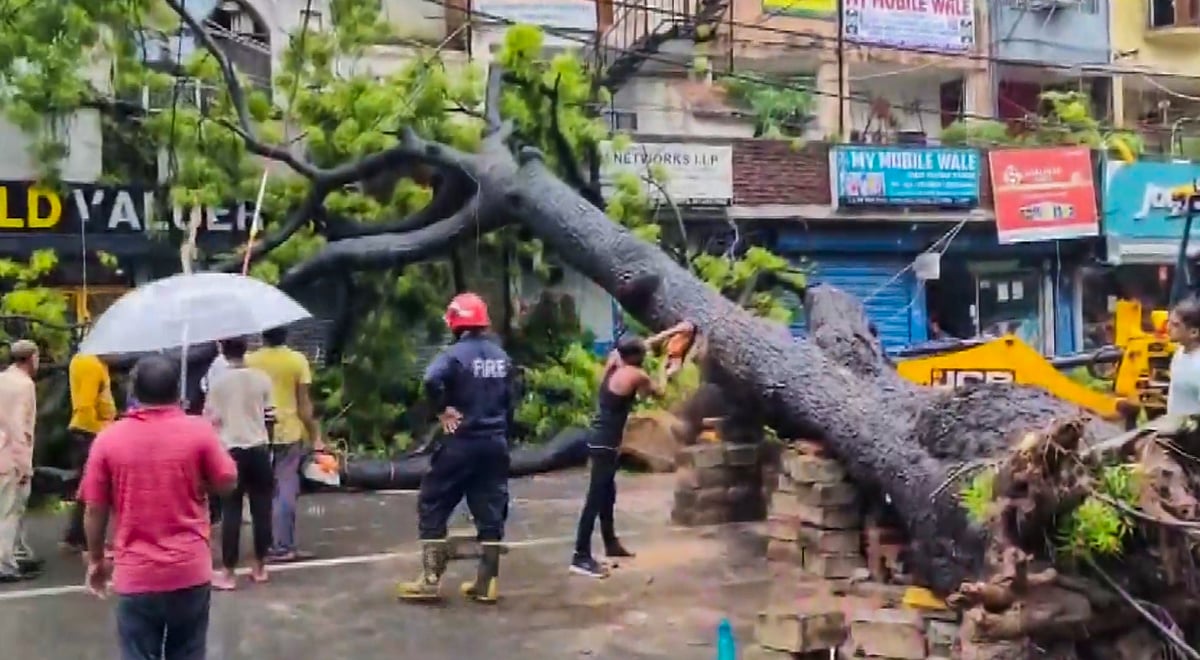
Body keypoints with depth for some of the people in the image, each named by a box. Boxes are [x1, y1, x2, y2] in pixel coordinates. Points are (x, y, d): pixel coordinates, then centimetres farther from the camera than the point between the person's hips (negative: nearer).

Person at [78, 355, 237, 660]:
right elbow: (227, 483, 0)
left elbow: (94, 509, 0)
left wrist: (96, 561, 13)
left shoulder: (108, 438, -4)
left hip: (135, 574, 0)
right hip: (190, 570, 0)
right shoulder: (199, 431, -7)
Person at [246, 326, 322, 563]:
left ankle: (268, 545, 17)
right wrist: (315, 436, -1)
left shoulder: (249, 361, -1)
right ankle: (283, 546, 3)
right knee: (286, 491, 4)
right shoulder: (297, 360, -5)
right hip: (289, 432, -2)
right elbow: (304, 403, -6)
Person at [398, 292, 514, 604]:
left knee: (432, 506, 5)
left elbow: (432, 380, -32)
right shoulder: (502, 356, 10)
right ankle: (488, 582, 11)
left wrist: (444, 409, -17)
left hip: (461, 443, -6)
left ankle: (431, 580, 4)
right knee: (491, 512, 10)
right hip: (495, 443, 6)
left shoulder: (456, 353, -11)